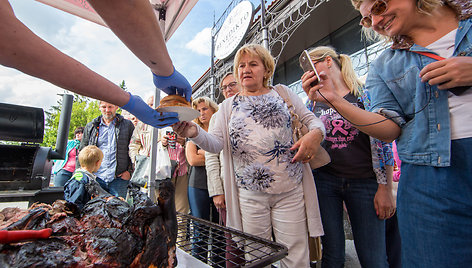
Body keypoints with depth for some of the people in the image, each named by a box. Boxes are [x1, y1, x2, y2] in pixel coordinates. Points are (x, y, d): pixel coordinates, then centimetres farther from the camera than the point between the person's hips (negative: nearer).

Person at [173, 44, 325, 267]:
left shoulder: (283, 93, 9)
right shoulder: (228, 106, 10)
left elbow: (311, 119, 10)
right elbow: (216, 143, -2)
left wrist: (315, 134, -13)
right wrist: (194, 133, -23)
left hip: (290, 190, 0)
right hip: (250, 194, 1)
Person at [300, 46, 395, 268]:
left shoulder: (365, 92, 1)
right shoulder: (314, 101, 9)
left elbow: (382, 140, -1)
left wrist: (385, 187, -5)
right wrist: (311, 98, -10)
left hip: (364, 182, -2)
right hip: (324, 181, 2)